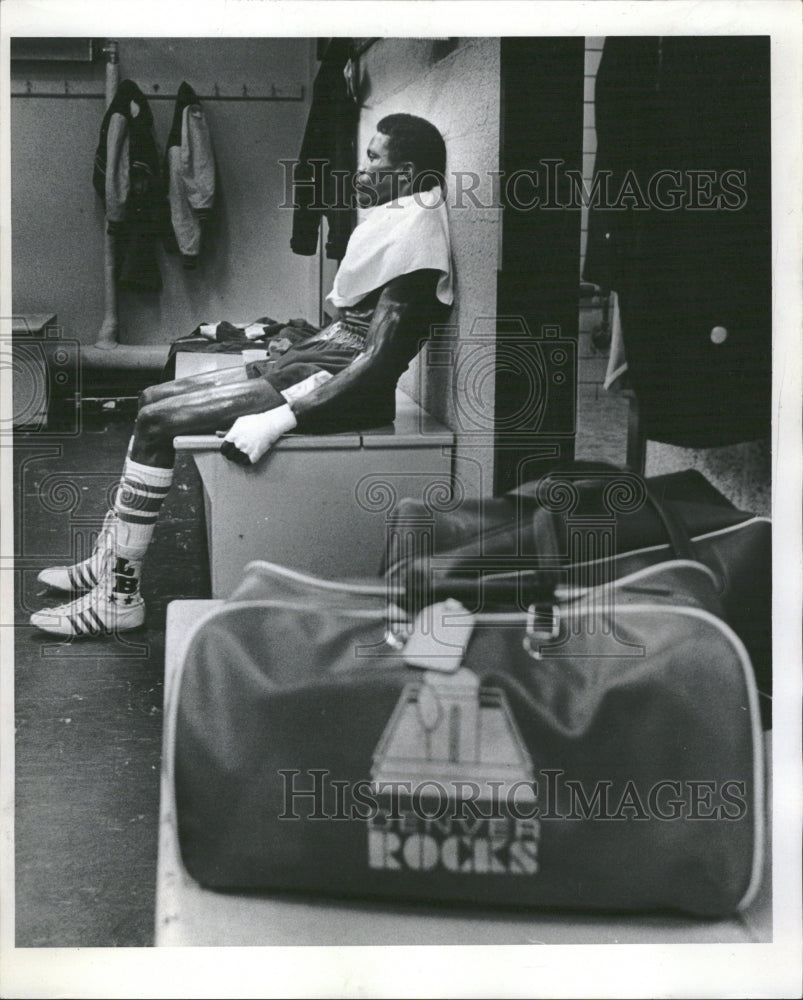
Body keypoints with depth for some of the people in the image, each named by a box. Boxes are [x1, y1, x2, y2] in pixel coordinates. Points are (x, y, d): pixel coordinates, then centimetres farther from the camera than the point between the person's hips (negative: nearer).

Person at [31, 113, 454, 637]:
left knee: (157, 422, -15)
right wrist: (280, 357, 16)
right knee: (153, 398, 8)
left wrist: (276, 421, -28)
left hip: (332, 389, -10)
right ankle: (108, 563, 12)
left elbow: (377, 364, -25)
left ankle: (119, 596, -5)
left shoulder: (411, 235, -17)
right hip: (308, 365, 10)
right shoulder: (393, 217, 15)